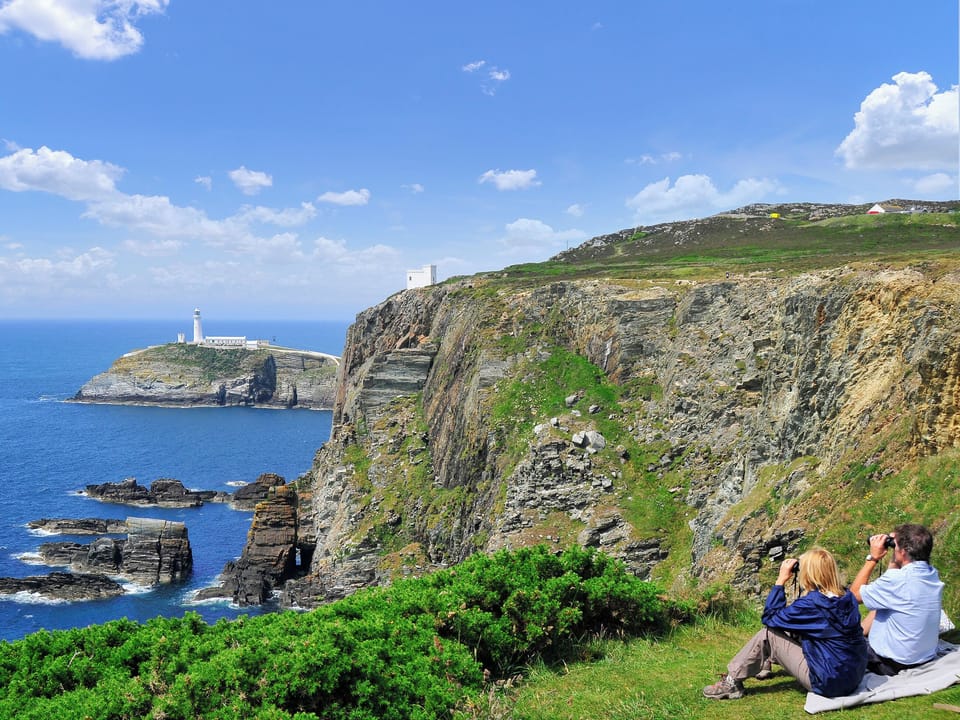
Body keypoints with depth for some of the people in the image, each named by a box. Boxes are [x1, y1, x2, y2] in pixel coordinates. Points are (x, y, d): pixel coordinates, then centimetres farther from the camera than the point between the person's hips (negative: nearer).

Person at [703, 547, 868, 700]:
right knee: (791, 631, 23)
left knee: (768, 633, 1)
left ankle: (733, 682, 12)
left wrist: (781, 580, -6)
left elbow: (770, 618, -6)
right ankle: (763, 665, 48)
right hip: (854, 676, 7)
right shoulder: (847, 596, 1)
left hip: (829, 682, -7)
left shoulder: (810, 604, -20)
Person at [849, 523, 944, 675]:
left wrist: (872, 558, -14)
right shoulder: (933, 574, -7)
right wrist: (893, 559, 0)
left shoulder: (897, 580, -30)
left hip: (892, 665, -7)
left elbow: (854, 594, -16)